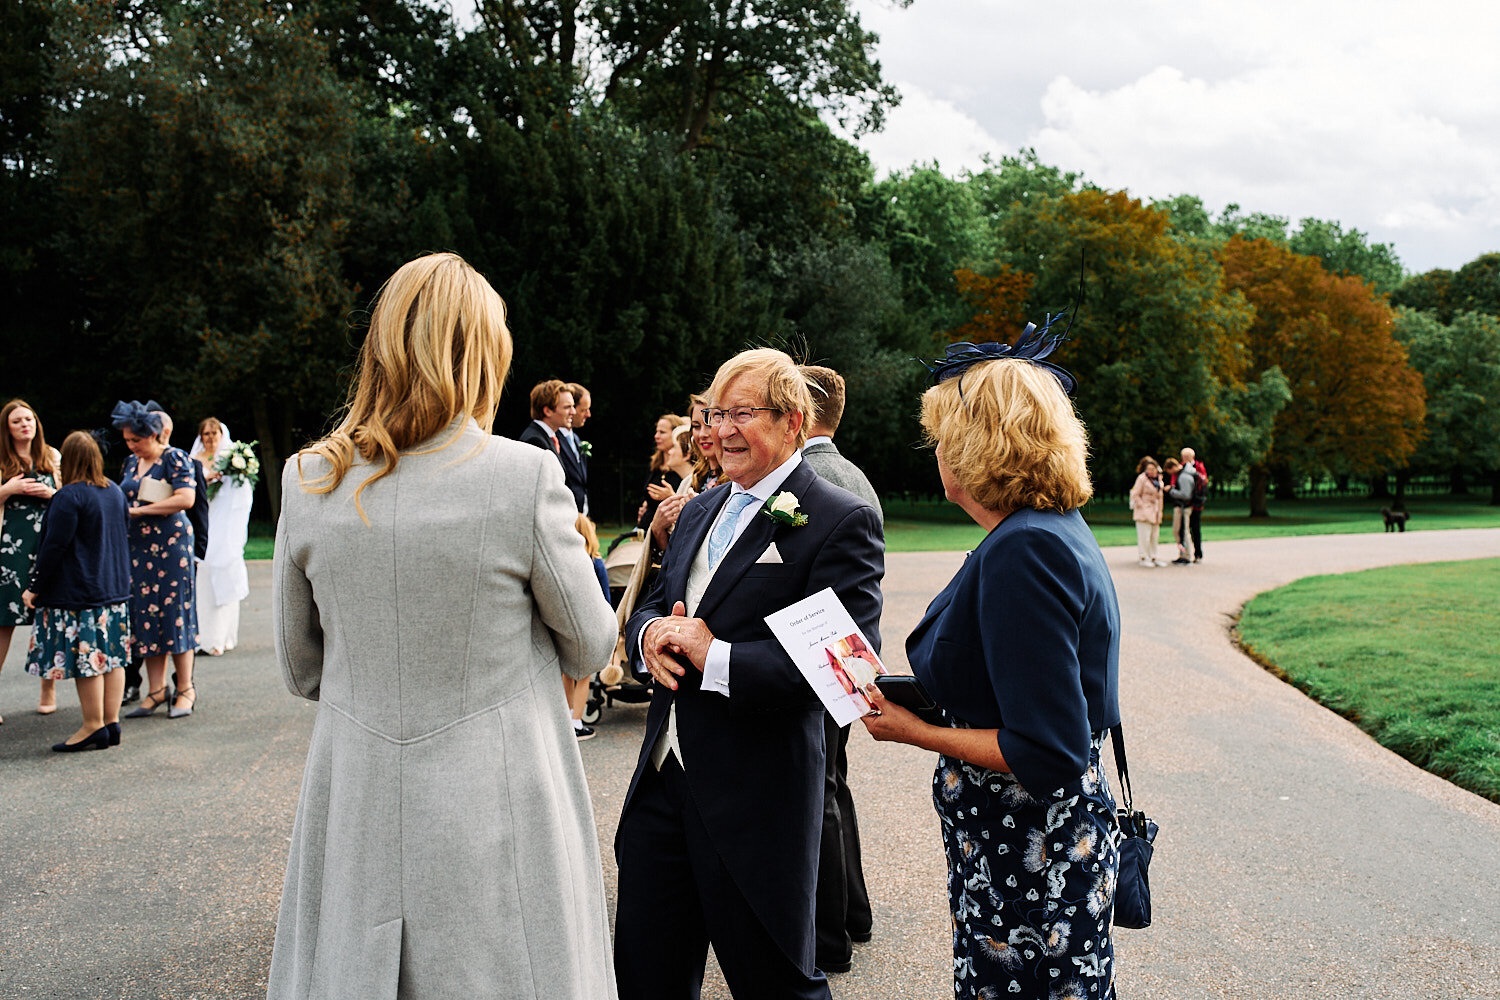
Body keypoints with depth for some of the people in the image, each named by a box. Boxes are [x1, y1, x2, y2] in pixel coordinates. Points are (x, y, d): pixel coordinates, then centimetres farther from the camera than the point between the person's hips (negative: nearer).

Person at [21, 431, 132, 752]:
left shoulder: (69, 496, -15)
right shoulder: (115, 492, 8)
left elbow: (54, 547, -14)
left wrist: (36, 588, -5)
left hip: (77, 593, -8)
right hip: (115, 591, 8)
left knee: (85, 657, -2)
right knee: (111, 655, 9)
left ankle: (93, 726, 2)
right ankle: (112, 723, 13)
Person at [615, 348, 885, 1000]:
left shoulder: (842, 521, -12)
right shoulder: (699, 512, 13)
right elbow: (649, 608, 18)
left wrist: (717, 658, -22)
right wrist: (651, 633, -6)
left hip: (758, 800, -7)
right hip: (662, 778, 7)